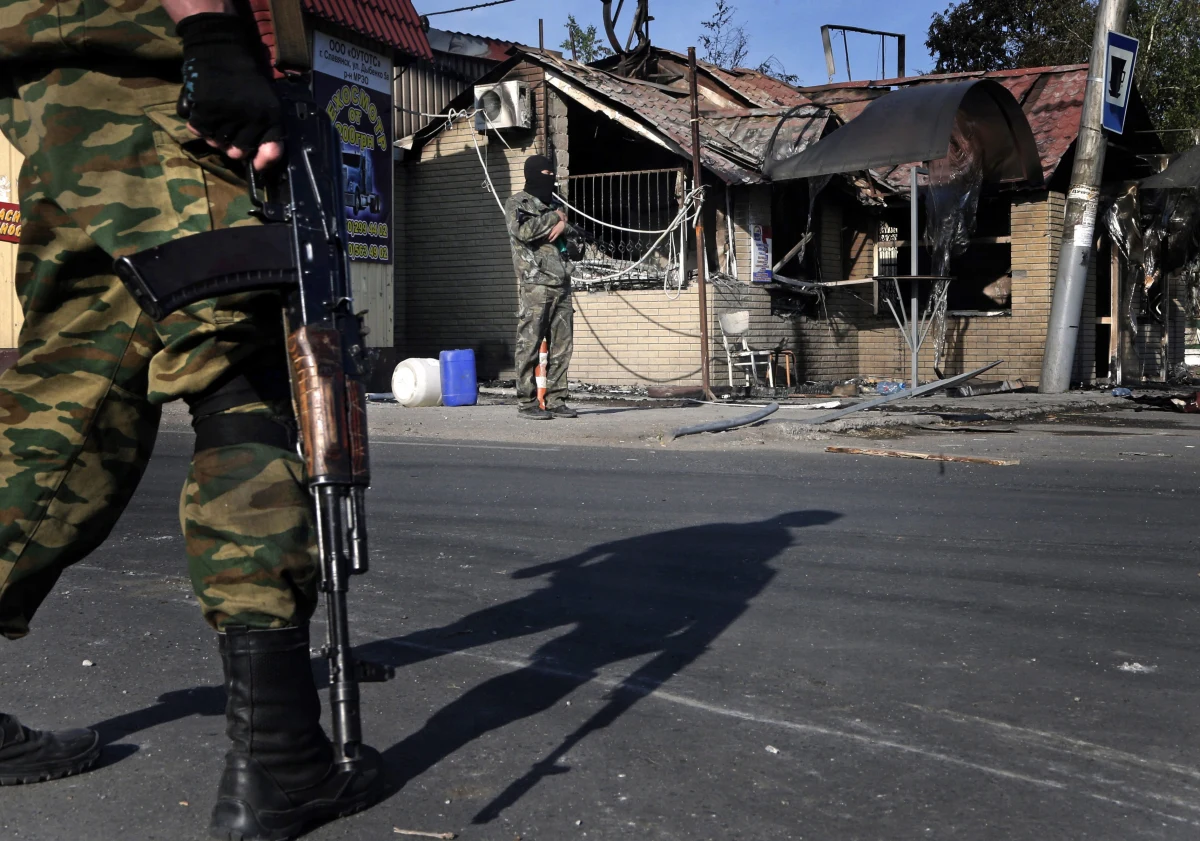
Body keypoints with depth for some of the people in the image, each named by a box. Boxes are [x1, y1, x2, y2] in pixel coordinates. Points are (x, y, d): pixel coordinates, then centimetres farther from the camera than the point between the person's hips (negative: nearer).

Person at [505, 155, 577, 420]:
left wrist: (563, 225, -4)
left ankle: (556, 401, 10)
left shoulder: (552, 203, 23)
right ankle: (527, 403, -2)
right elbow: (523, 230, -18)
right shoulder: (517, 203, 2)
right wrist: (554, 218, -6)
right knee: (530, 345, -6)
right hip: (535, 285, -7)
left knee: (562, 346, 5)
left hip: (562, 285, 7)